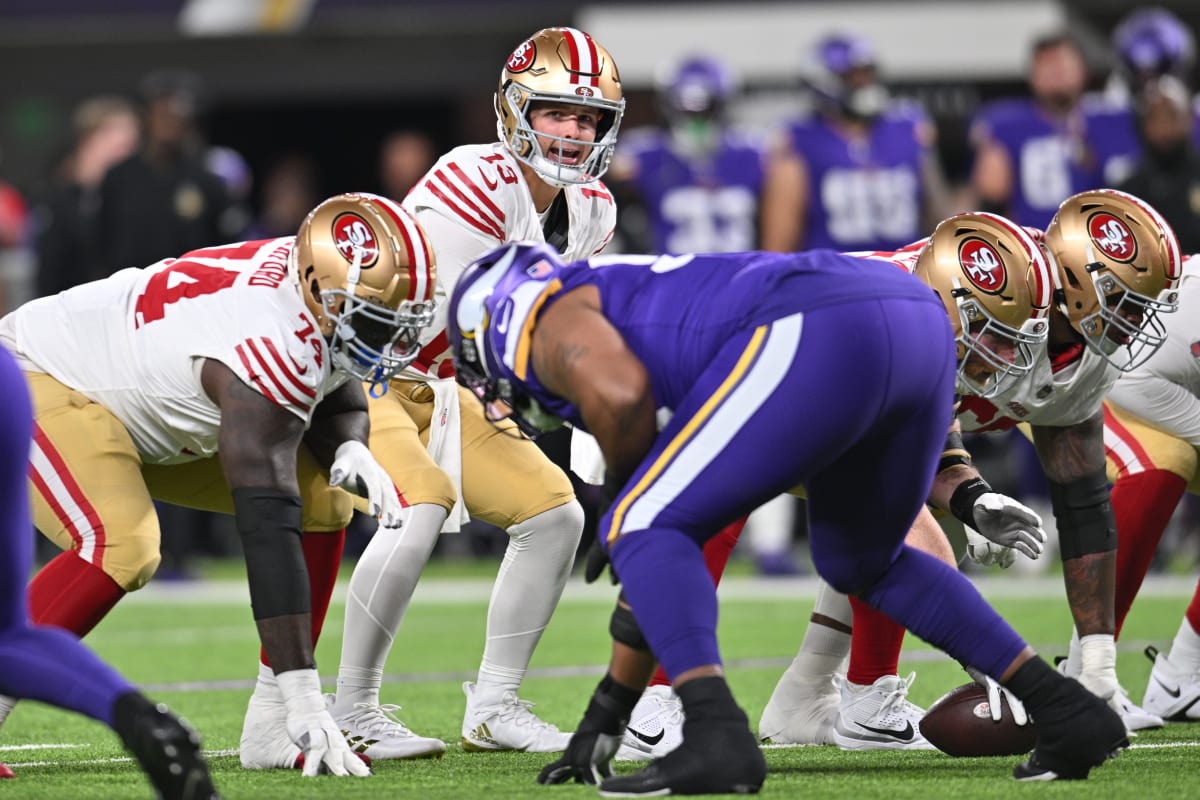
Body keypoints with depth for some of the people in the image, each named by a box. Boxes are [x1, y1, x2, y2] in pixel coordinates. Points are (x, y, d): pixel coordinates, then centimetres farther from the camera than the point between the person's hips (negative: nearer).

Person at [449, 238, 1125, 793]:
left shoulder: (556, 324, 16)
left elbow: (621, 393, -11)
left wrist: (623, 479, 12)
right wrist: (607, 717, 46)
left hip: (816, 341, -9)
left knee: (646, 531, 2)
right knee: (862, 562, 30)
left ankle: (716, 737, -16)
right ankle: (1066, 710, 25)